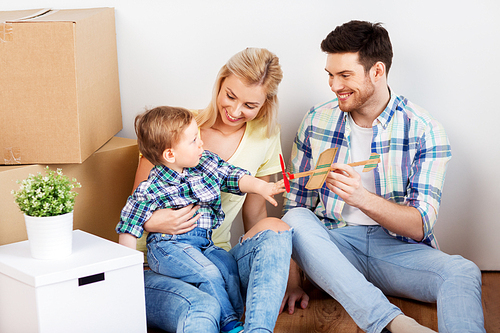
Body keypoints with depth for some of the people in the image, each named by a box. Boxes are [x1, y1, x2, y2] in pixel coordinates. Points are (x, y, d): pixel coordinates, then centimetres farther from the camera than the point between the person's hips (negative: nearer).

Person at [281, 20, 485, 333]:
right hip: (332, 247, 2)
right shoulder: (317, 120, 4)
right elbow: (296, 200, 5)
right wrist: (293, 278, -6)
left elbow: (420, 225, -10)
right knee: (295, 220, -31)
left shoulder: (425, 131, -5)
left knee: (463, 272, -31)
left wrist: (363, 198, -29)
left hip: (397, 248, -2)